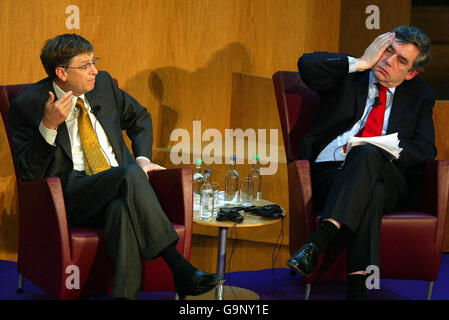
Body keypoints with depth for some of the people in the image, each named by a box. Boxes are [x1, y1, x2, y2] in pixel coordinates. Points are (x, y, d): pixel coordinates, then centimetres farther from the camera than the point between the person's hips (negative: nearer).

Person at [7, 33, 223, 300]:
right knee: (129, 175, -34)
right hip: (72, 196, -4)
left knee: (122, 209, -36)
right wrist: (48, 126, -20)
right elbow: (28, 171, -7)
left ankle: (126, 294, -39)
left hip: (120, 185, 4)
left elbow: (139, 117, 28)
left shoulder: (103, 84, 11)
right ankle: (181, 271, -36)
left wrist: (142, 159, 11)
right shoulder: (28, 105, -3)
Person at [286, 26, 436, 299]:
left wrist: (378, 152, -13)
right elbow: (308, 66, -8)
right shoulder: (348, 74, 13)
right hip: (330, 172, 0)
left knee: (367, 153, -36)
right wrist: (362, 63, -3)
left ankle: (319, 241, -50)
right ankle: (358, 286, -49)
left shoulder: (420, 95, 17)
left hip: (390, 181, 0)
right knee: (370, 195, -37)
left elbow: (426, 149, 4)